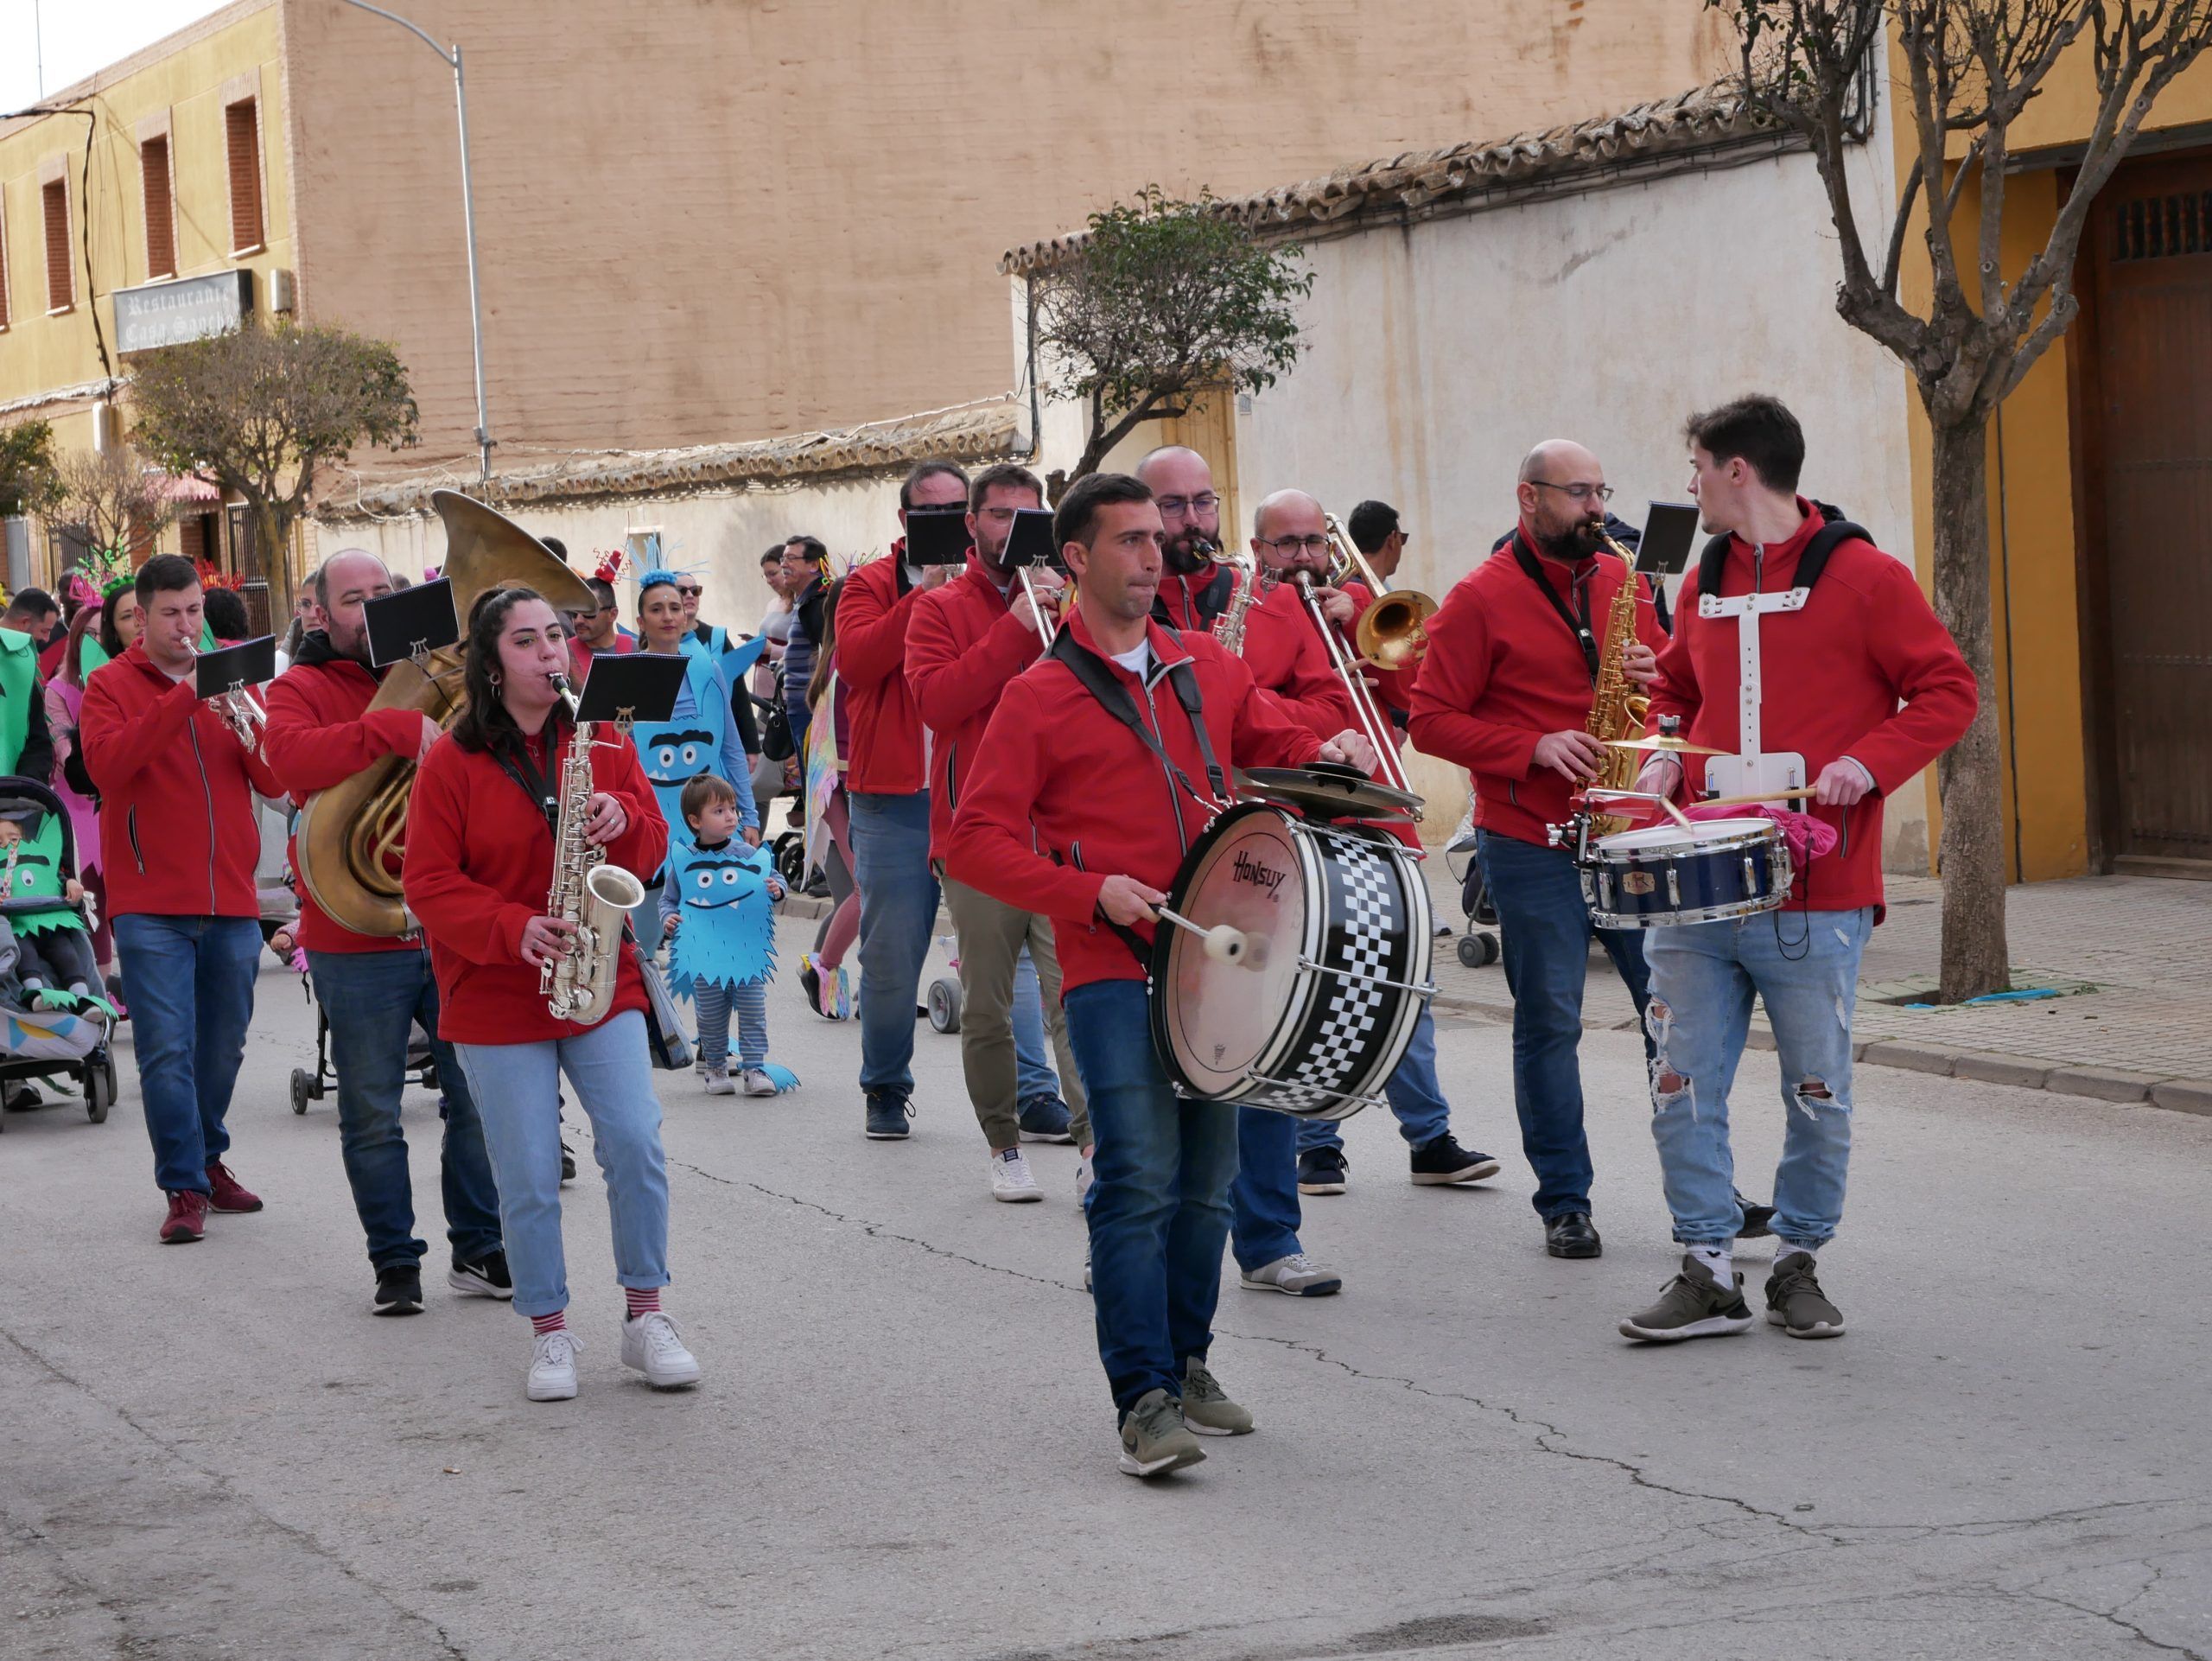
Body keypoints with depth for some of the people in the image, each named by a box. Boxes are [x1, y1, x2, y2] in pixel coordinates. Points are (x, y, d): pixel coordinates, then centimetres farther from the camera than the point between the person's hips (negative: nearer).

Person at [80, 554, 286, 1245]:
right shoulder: (111, 684, 2)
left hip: (231, 901, 4)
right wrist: (184, 698, -21)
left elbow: (277, 781, 4)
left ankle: (207, 1158, 28)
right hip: (152, 903, -4)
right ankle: (185, 1188, -3)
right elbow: (105, 766, -17)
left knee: (222, 1047, 11)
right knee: (167, 1051, -8)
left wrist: (247, 730, -16)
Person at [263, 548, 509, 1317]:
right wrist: (399, 730, -33)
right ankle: (395, 1263, 15)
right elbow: (290, 755, -23)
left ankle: (479, 1251, 18)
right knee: (372, 1115, 4)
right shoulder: (300, 689, -1)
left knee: (477, 1098, 6)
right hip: (358, 938, -3)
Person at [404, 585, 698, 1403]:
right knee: (528, 1178, 0)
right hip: (497, 999, -2)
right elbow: (429, 881, -7)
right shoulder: (453, 761, -5)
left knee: (635, 1142, -11)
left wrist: (623, 819, -15)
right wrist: (514, 930, -21)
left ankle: (646, 1317, 3)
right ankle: (549, 1334, 15)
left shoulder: (602, 744, 6)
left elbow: (653, 851, 7)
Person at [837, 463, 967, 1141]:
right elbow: (856, 659, -10)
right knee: (892, 951, 1)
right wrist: (926, 594, -13)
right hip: (896, 795, -1)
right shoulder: (871, 585, 8)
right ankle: (886, 1090, 14)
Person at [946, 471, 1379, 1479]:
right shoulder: (1040, 698, -2)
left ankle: (1187, 1366, 26)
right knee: (1139, 1179, -14)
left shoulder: (1205, 668, 13)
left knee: (1207, 1178, 12)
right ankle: (1146, 1401, -12)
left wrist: (1331, 752, 1)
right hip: (1112, 971, -5)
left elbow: (1277, 742, 25)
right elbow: (975, 842, -6)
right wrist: (1092, 893, -18)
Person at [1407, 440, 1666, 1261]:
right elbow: (1432, 719, -6)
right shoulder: (1480, 599, -4)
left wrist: (1653, 676, -4)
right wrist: (1532, 748, -17)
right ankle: (1564, 1202, 10)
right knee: (1549, 1022, 2)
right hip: (1532, 845, -4)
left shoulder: (1622, 582, 11)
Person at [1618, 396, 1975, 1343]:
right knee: (1684, 1087, 1)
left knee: (1818, 1097, 3)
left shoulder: (1861, 576, -4)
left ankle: (1799, 1265, 18)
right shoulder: (1705, 583, 14)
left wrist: (1866, 761, -17)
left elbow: (1947, 693, -4)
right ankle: (1709, 1273, 9)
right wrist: (1662, 753, 8)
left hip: (1814, 899, -5)